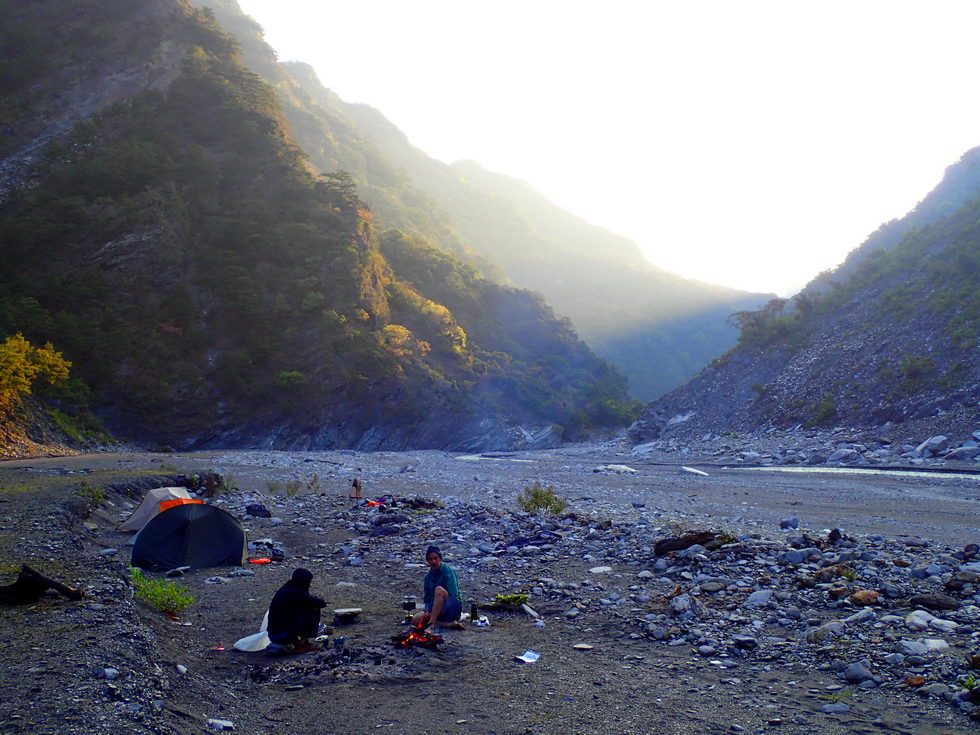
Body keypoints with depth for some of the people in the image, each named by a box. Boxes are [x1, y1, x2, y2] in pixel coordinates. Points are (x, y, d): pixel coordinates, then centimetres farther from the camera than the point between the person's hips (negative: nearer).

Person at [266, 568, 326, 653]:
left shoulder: (285, 589, 10)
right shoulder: (297, 593, -16)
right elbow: (320, 604, -10)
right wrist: (320, 600, 12)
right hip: (282, 636, -9)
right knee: (314, 611, -6)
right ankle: (303, 644, 2)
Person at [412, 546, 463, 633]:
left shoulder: (448, 571, -9)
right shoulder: (428, 577, 11)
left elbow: (453, 595, -18)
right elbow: (426, 598, 11)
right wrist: (428, 611, -12)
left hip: (453, 607, -6)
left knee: (439, 589, -34)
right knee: (415, 621, -18)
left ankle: (431, 625, -38)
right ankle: (448, 623, -14)